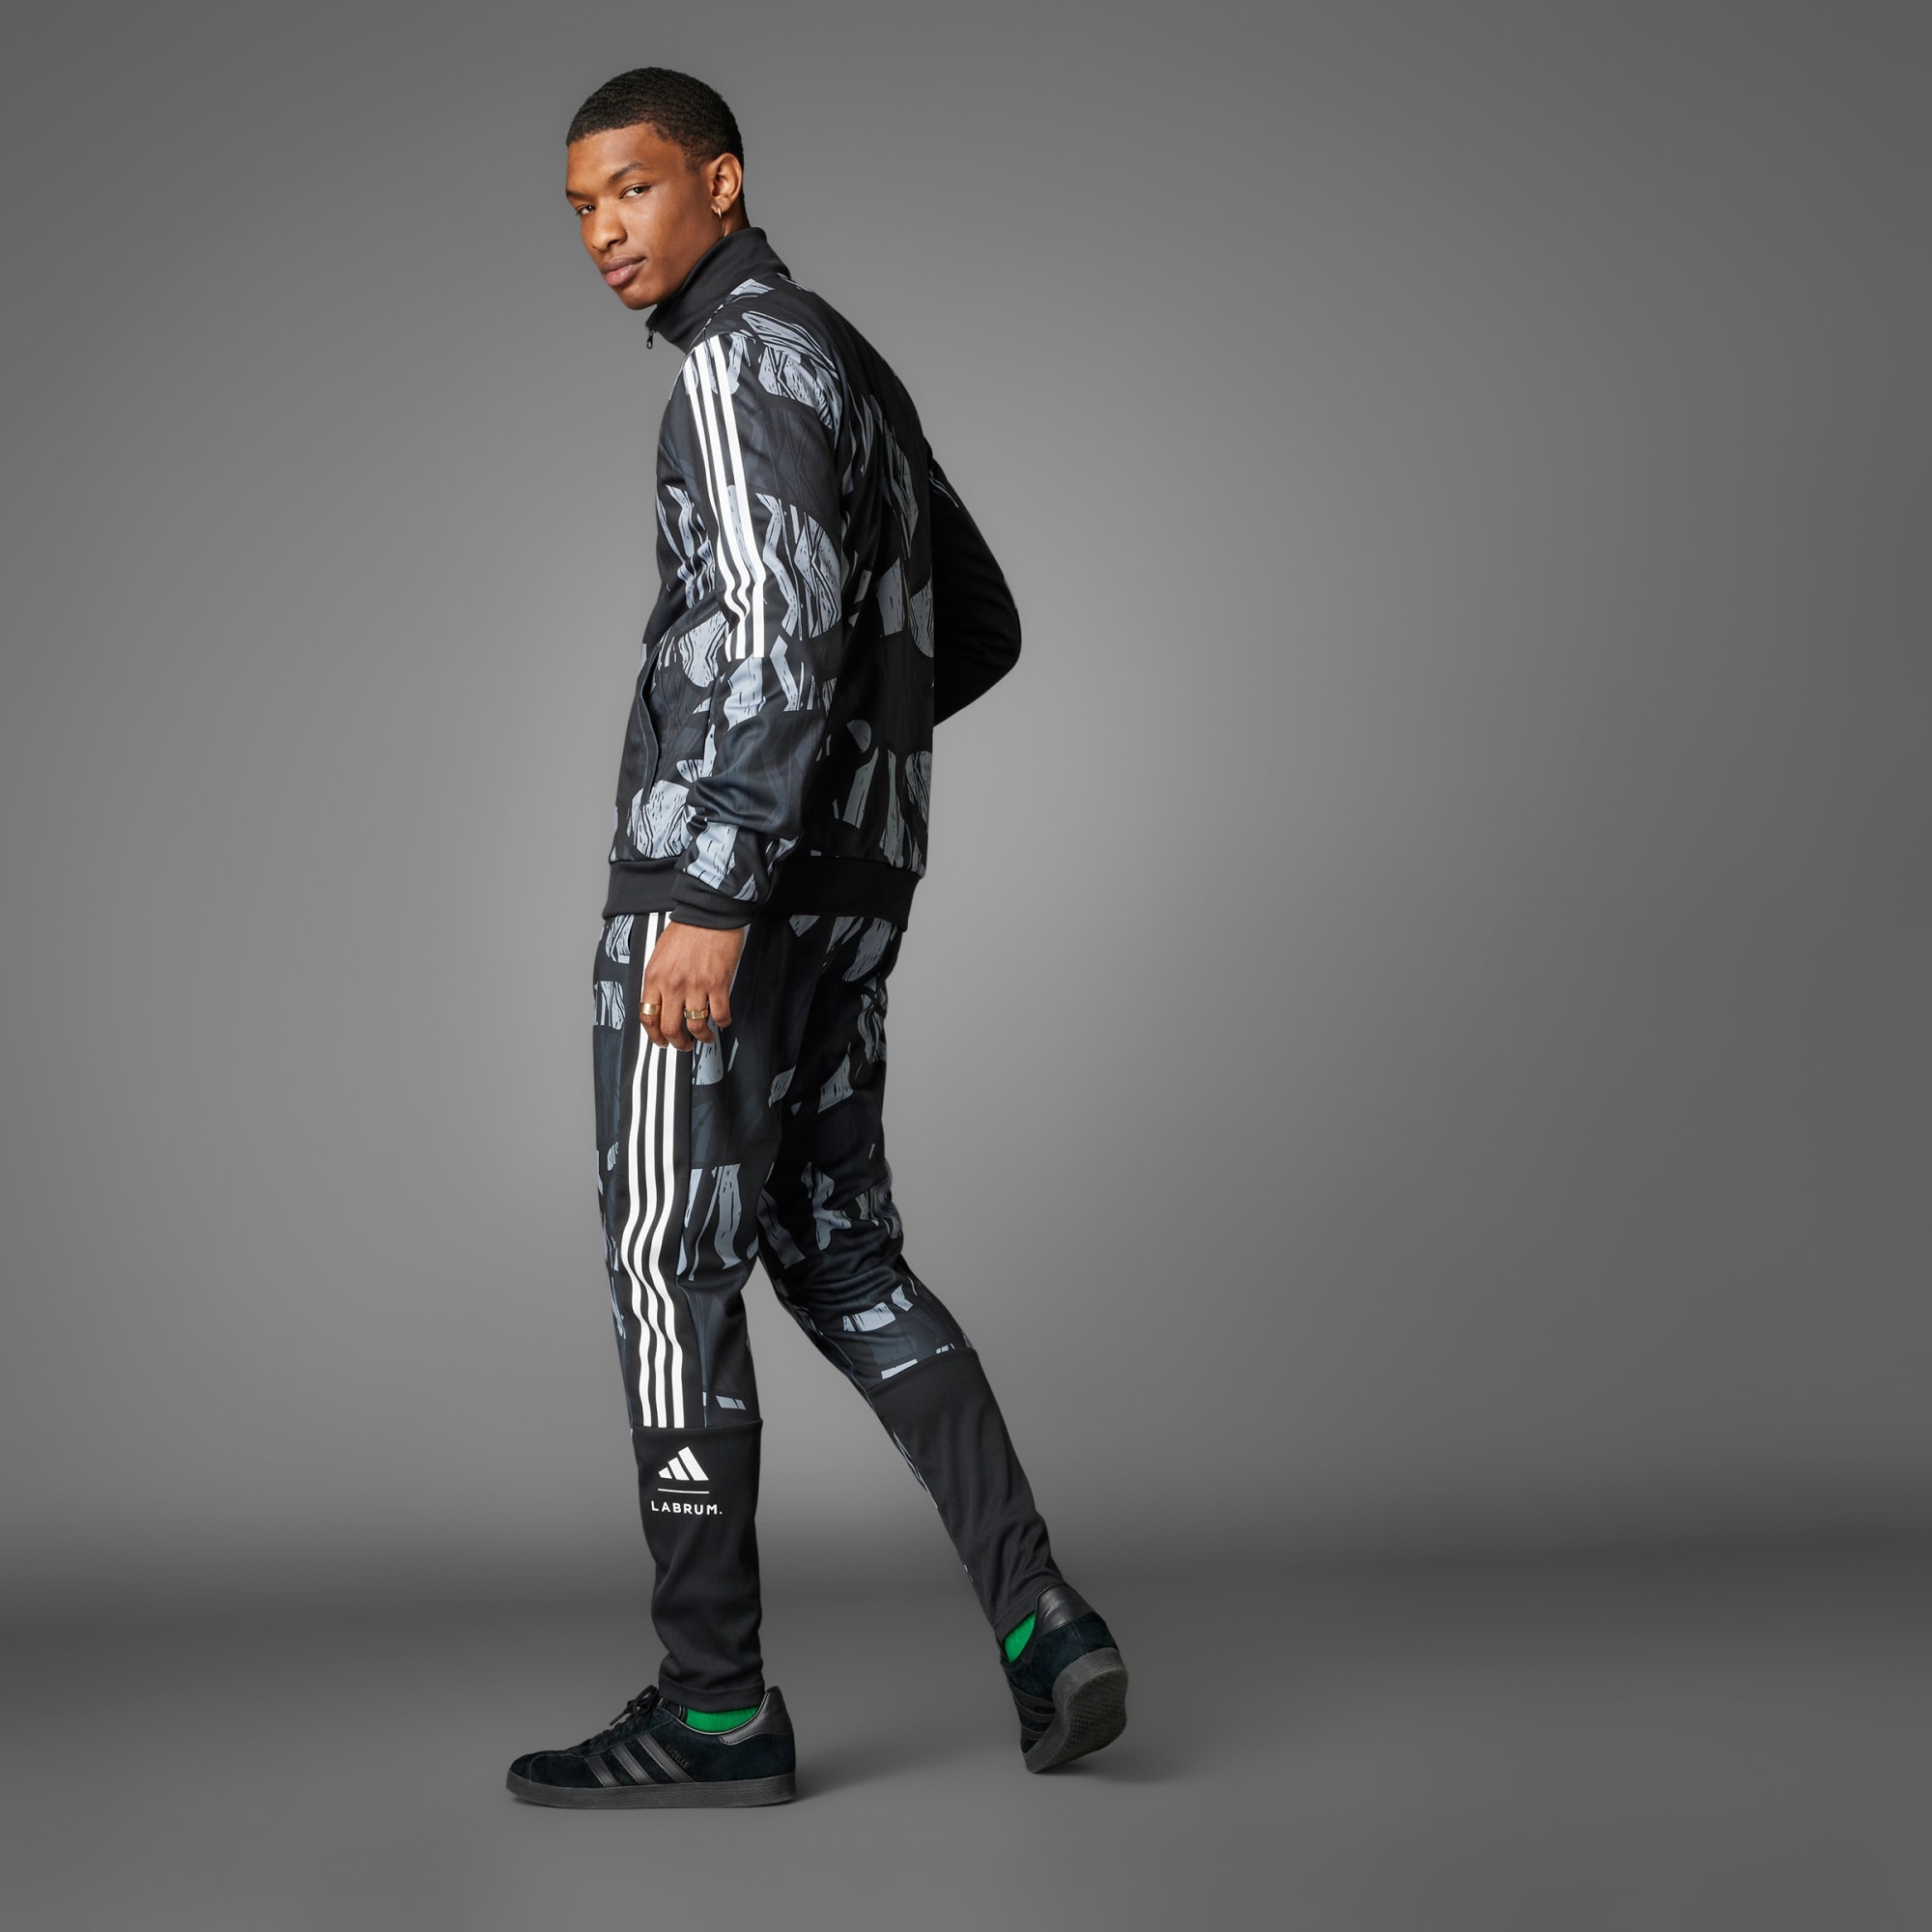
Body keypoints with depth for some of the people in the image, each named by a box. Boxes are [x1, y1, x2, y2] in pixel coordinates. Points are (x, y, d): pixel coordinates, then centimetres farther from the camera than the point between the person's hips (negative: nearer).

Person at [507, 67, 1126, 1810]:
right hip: (855, 878, 10)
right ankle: (1039, 1620, 4)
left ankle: (714, 1706, 4)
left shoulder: (746, 358, -9)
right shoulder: (851, 370, 21)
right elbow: (980, 630, 26)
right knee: (836, 1247, 13)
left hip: (728, 876, -10)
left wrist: (713, 891, -25)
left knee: (672, 1267, -2)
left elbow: (788, 628, -22)